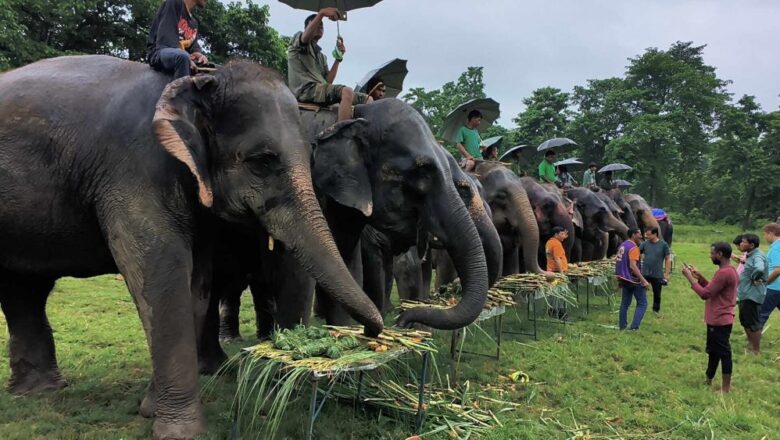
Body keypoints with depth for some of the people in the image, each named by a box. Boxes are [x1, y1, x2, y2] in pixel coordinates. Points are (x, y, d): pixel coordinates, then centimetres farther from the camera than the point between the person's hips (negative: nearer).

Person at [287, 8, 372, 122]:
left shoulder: (321, 56, 31)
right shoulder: (298, 39, 14)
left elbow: (328, 81, 14)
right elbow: (306, 36, -15)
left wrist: (338, 57, 9)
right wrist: (321, 13, -29)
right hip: (306, 89, -7)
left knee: (367, 99, -5)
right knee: (347, 91, -34)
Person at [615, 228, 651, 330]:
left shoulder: (623, 246, 11)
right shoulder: (633, 247, -17)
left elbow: (617, 261, 17)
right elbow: (633, 266, -26)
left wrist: (620, 279, 23)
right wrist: (643, 280, -26)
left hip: (624, 279, 9)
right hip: (634, 280, -9)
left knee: (625, 303, 14)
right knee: (642, 304, -1)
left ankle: (622, 326, 17)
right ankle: (634, 327, -10)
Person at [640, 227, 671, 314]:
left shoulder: (663, 244, -5)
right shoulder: (645, 244, 0)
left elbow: (668, 259, -2)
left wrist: (666, 274, -5)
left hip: (657, 275, -1)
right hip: (644, 274, 1)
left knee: (657, 293, 14)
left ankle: (656, 310, 32)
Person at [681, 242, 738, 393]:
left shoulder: (724, 273, -23)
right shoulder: (729, 271, 11)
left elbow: (705, 294, -23)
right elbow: (712, 289, 18)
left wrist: (690, 277, -17)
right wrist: (699, 277, 8)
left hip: (719, 321, -11)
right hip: (718, 320, 11)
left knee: (723, 353, -1)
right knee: (713, 352, 19)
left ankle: (726, 388, 8)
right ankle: (708, 381, 30)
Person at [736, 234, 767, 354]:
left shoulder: (757, 256, -20)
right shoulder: (751, 256, 11)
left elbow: (759, 269, -41)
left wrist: (754, 278, -24)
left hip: (752, 295, -10)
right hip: (745, 295, 10)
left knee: (752, 323, 0)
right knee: (745, 322, 20)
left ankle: (756, 351, 12)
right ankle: (751, 346, 34)